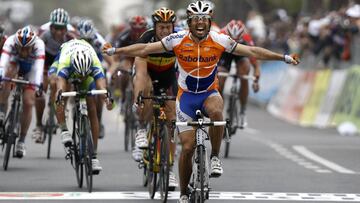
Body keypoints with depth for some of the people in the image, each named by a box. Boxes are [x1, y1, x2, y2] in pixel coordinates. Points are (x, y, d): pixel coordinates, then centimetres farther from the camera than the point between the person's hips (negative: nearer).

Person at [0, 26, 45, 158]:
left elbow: (39, 66, -50)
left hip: (30, 67, 0)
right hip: (15, 63, 0)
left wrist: (38, 85, -65)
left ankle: (21, 141, 1)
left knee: (28, 103, -13)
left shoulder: (38, 45, -38)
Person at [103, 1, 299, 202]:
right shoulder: (178, 40, -12)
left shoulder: (219, 40, -11)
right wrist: (114, 51, -11)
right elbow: (144, 49, -7)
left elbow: (251, 51, -7)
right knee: (187, 147, -7)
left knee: (216, 112, -37)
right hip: (186, 96, 0)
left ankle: (215, 157, -18)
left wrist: (284, 57, -9)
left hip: (210, 94, 0)